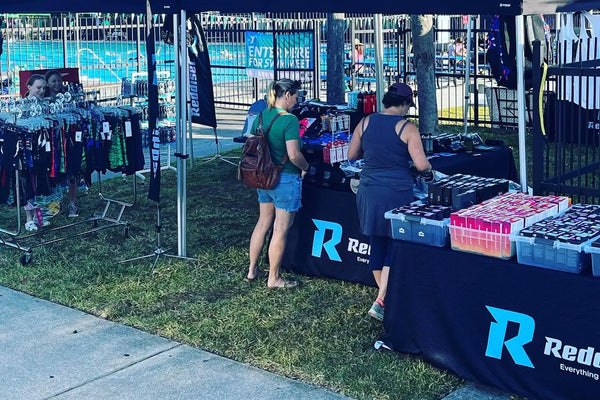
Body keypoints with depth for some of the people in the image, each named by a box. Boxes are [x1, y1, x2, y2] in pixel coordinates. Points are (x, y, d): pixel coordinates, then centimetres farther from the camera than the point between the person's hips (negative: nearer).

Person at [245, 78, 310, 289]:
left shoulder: (261, 116, 5)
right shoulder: (289, 120, -18)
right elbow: (294, 155, -22)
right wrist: (305, 167, -4)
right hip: (286, 179, -8)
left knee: (263, 222, 19)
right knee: (281, 229, 3)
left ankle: (252, 270, 27)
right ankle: (273, 278, 12)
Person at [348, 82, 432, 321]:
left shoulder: (366, 122, 3)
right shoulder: (407, 128, -9)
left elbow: (352, 155, 12)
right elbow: (421, 164, -14)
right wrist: (429, 168, 8)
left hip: (369, 191, 5)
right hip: (397, 192, -5)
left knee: (376, 245, 16)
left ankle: (385, 296, 29)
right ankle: (380, 302, -4)